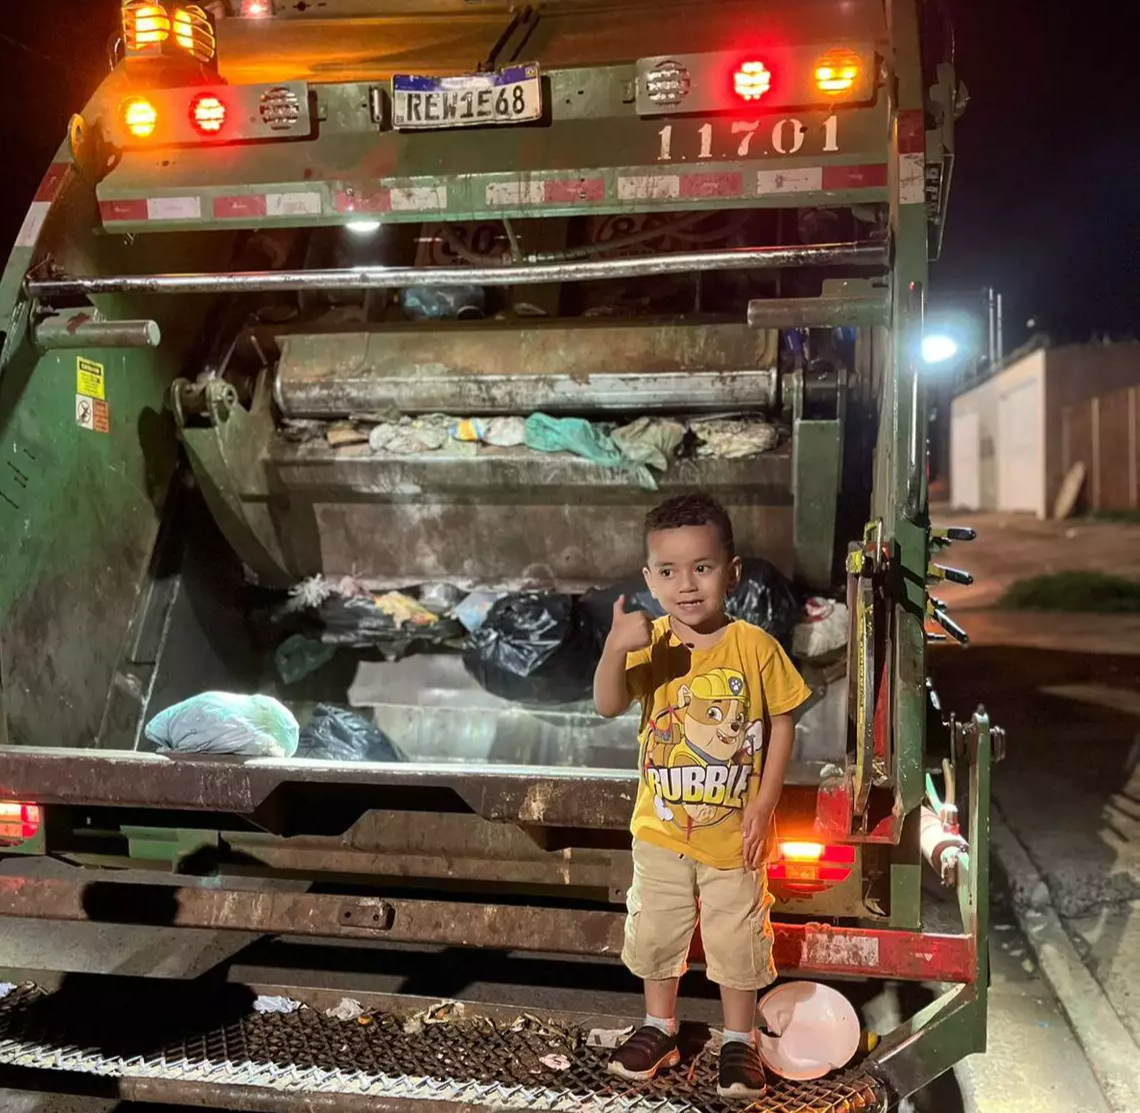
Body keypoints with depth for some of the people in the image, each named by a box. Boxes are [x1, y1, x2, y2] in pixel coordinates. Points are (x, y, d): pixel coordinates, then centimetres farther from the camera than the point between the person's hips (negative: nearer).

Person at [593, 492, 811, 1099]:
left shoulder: (754, 645, -14)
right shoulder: (649, 643, -10)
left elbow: (782, 722, -7)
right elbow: (607, 706, -23)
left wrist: (764, 802, -11)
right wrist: (615, 648, -41)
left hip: (732, 830, -2)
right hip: (661, 828, 2)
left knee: (736, 939, 11)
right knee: (655, 932, 17)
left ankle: (739, 1040, 31)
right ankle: (659, 1028, 38)